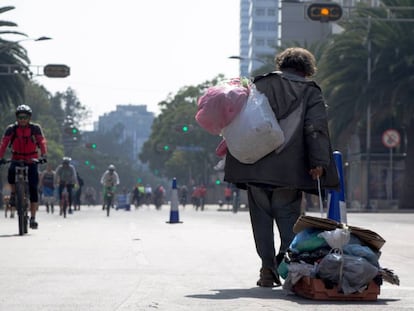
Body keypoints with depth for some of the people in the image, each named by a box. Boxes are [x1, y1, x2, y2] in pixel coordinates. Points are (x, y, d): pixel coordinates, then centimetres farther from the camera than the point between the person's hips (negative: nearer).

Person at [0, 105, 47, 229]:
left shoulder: (36, 128, -6)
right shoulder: (11, 129, -5)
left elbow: (42, 142, -17)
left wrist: (43, 156, -35)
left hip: (31, 160, 0)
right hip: (16, 159, 1)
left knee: (33, 189, -8)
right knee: (11, 172, -33)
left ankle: (33, 218, -2)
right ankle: (13, 194, -3)